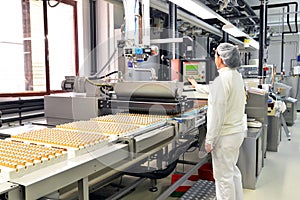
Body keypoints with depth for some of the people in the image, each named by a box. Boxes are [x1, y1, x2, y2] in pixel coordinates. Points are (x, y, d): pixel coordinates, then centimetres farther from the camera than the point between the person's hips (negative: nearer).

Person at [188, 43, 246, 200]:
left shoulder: (222, 79, -22)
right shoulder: (237, 76, 8)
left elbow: (217, 113, -24)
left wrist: (209, 140, -17)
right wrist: (197, 86, 40)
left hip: (225, 135, -10)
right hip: (238, 130, 10)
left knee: (223, 176, 4)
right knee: (232, 170, 23)